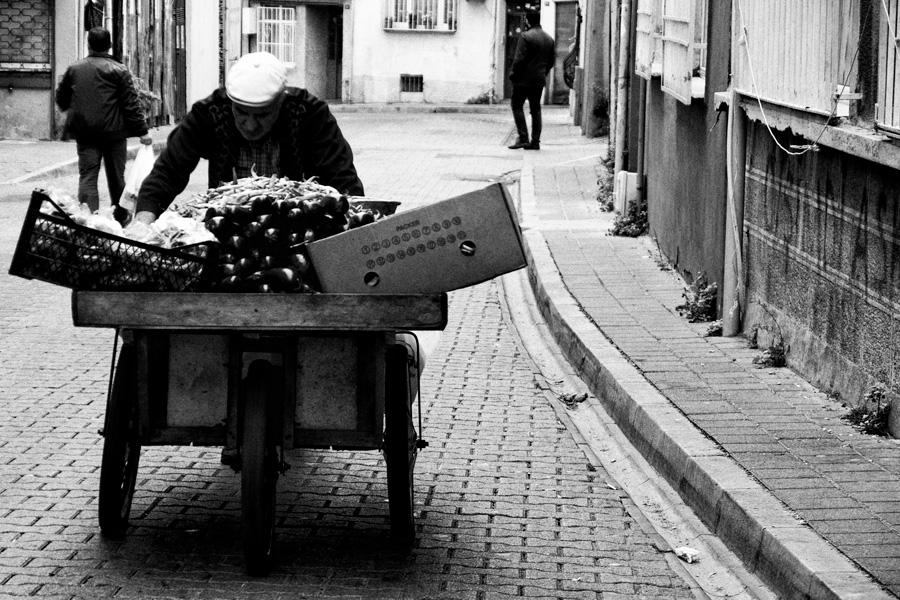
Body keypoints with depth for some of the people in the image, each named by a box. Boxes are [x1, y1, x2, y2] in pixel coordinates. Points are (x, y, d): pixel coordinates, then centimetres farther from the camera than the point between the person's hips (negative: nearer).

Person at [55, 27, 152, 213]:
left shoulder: (73, 70, 6)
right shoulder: (119, 70, -5)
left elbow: (61, 100, 16)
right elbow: (132, 104, -8)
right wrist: (142, 131, -4)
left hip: (84, 133, 2)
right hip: (114, 133, -2)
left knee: (87, 177, -1)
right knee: (116, 178, 10)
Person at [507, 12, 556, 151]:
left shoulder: (525, 36, -14)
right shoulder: (549, 38, 8)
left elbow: (519, 59, -17)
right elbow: (552, 60, 12)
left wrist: (513, 74, -6)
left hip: (524, 79, -6)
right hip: (539, 80, 6)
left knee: (517, 106, 3)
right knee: (536, 109, 11)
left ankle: (523, 138, -7)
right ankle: (535, 141, 9)